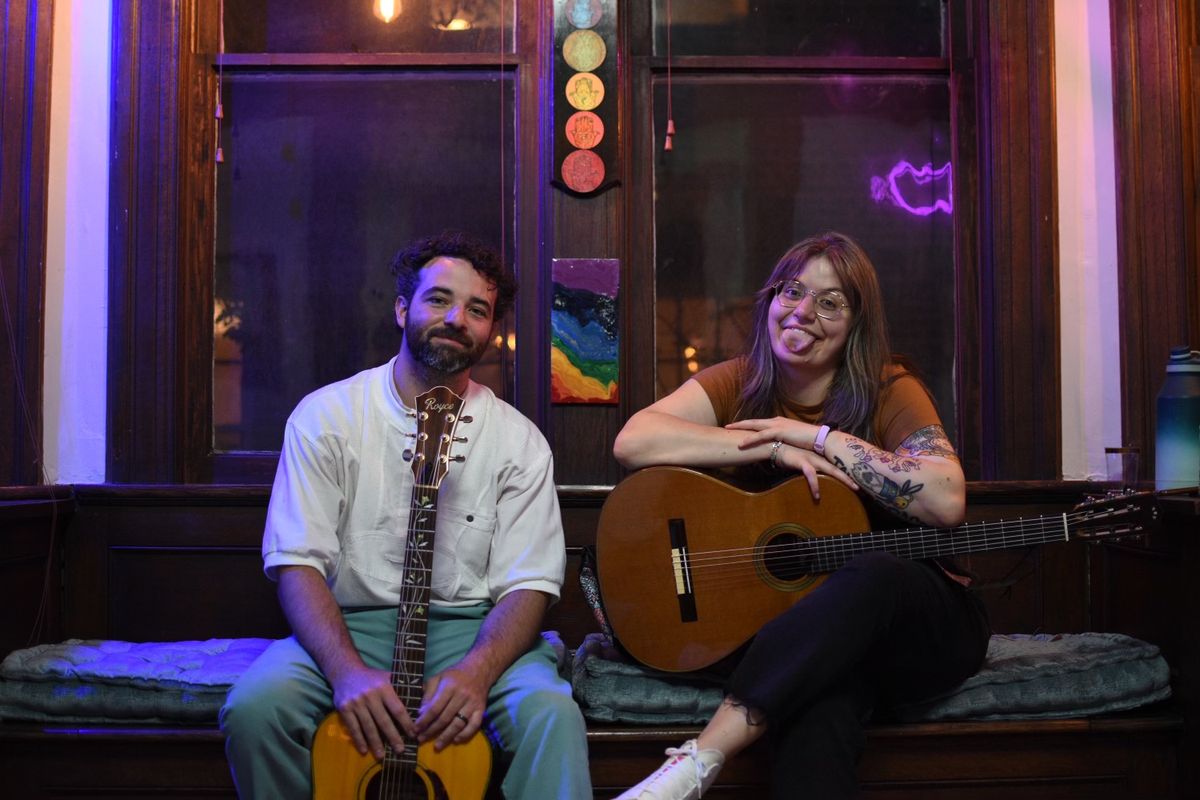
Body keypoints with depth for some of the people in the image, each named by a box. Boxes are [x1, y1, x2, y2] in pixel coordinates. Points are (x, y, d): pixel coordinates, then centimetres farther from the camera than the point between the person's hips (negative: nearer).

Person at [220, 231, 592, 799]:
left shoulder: (518, 441, 2)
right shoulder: (325, 416, 0)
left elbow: (528, 584, -4)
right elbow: (297, 562, -7)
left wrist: (476, 671, -25)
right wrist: (347, 669, -25)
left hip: (472, 629, 0)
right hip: (347, 627, 1)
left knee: (552, 713, -31)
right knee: (254, 707, -27)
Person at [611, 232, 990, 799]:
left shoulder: (889, 391, -3)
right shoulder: (736, 384, 3)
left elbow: (946, 501, -21)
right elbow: (632, 442, -16)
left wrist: (818, 436, -17)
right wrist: (776, 448, -19)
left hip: (914, 622, 1)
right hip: (782, 612, 0)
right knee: (818, 703, -39)